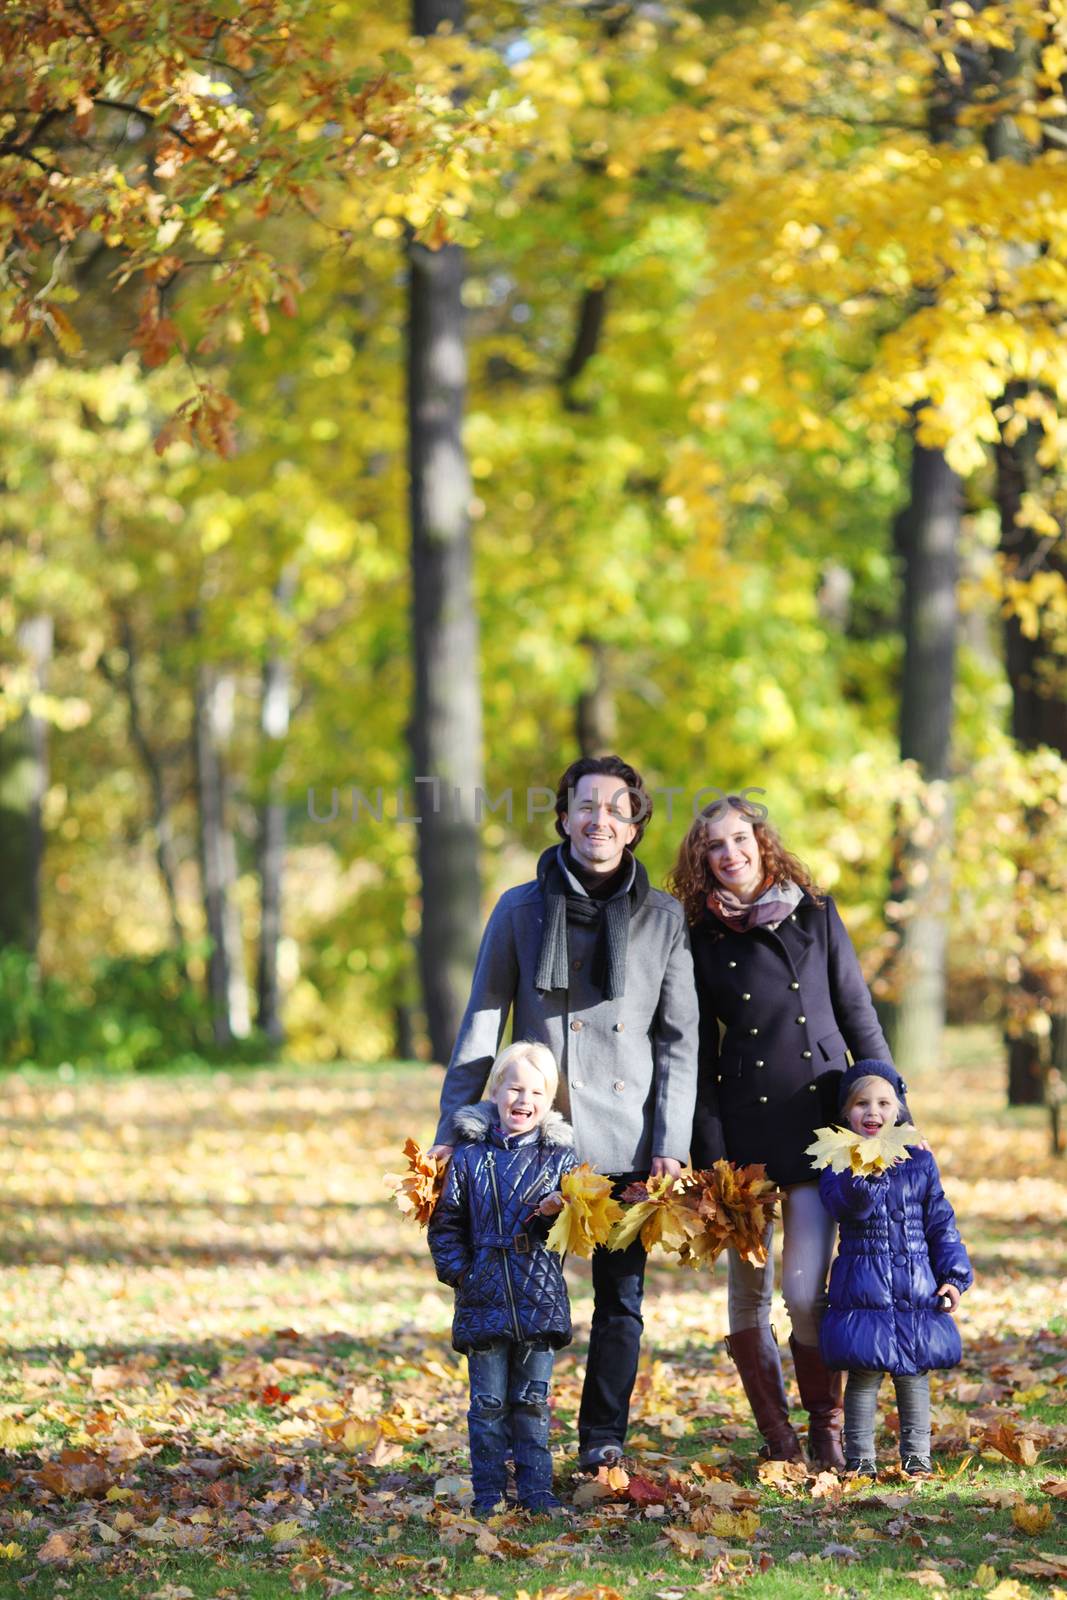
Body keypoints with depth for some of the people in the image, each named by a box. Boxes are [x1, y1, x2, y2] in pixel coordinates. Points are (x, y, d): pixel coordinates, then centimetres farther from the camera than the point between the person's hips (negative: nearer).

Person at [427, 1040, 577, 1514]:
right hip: (484, 1298, 0)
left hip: (540, 1296, 1)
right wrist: (458, 1270, -6)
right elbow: (446, 1222, 6)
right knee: (489, 1401, 3)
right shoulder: (469, 1158, 4)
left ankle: (536, 1489, 13)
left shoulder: (560, 1157, 6)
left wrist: (560, 1209, -19)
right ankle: (488, 1492, 9)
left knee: (532, 1400, 6)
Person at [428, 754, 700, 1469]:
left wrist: (671, 1142, -3)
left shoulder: (665, 918, 7)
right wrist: (453, 1130, 0)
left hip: (628, 1142, 1)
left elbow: (680, 1040, 6)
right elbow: (482, 1024, 6)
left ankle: (604, 1440, 16)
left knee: (621, 1296, 5)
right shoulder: (521, 909, 5)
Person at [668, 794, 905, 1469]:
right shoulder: (702, 939, 4)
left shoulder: (816, 916, 5)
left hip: (819, 1121, -1)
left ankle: (828, 1428, 9)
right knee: (749, 1292, 4)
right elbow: (696, 1056, 4)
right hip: (743, 1129, 1)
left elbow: (859, 1019, 8)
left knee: (805, 1291, -9)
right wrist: (709, 1159, -3)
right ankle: (777, 1434, 18)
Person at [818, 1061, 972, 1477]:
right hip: (862, 1288, -2)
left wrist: (953, 1276, 4)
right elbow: (844, 1206, -21)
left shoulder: (919, 1161, 7)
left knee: (914, 1374, 7)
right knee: (863, 1373, -1)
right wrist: (868, 1172, -39)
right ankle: (860, 1459, 8)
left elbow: (940, 1222, 11)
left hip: (916, 1288, 2)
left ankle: (916, 1456, 15)